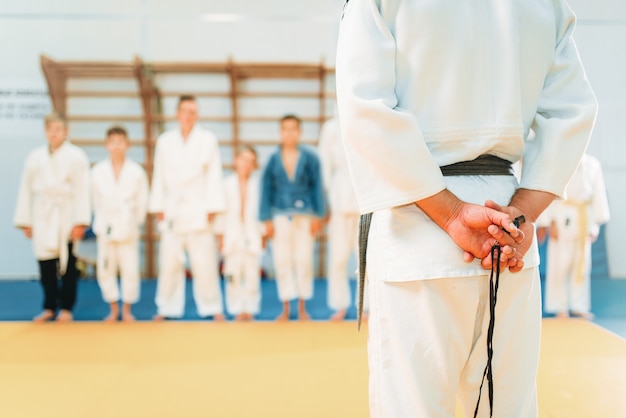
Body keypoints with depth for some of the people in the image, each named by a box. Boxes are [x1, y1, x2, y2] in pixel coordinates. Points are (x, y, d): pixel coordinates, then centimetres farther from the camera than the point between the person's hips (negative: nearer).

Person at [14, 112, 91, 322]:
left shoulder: (76, 156, -3)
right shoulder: (35, 157, 8)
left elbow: (82, 190, -6)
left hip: (66, 216, -3)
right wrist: (25, 221, 9)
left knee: (68, 264, 2)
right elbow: (26, 190, 11)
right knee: (45, 264, 5)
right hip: (43, 218, 3)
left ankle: (66, 308, 15)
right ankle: (49, 308, 19)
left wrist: (80, 222, -11)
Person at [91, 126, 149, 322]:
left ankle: (127, 309, 18)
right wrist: (102, 222, 7)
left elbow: (142, 201, 1)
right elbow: (96, 200, 8)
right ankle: (113, 309, 22)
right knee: (105, 270, 5)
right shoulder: (98, 171, -2)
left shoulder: (136, 172, -7)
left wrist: (133, 222, 2)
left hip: (128, 228, -1)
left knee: (130, 270, 0)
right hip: (106, 227, 2)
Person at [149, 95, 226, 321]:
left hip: (199, 211, -2)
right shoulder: (164, 141, 8)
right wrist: (158, 208, 6)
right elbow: (159, 177, 10)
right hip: (172, 211, 2)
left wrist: (212, 209, -5)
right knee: (169, 263, 4)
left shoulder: (208, 140, 2)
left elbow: (214, 176, 0)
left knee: (205, 263, -3)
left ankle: (212, 307, 9)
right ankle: (167, 308, 14)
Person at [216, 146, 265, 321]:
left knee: (252, 273, -1)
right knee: (233, 274, 2)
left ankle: (249, 308, 8)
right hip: (232, 234, 1)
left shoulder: (257, 184, 0)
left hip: (252, 234, -1)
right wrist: (220, 235, 4)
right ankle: (236, 309, 11)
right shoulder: (227, 184, 4)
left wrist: (263, 234, 1)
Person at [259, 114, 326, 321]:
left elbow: (317, 187, 4)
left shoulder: (310, 158, 1)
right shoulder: (273, 160, 4)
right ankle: (286, 308, 13)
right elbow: (267, 189, 6)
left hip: (305, 215, -1)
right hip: (281, 216, 1)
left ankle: (302, 307, 14)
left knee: (304, 261, -1)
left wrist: (318, 216, 0)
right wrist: (267, 219, 2)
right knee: (282, 261, 2)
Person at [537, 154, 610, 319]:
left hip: (584, 219, 5)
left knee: (582, 264, 10)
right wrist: (548, 222, -11)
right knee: (560, 264, -2)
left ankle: (579, 306, 21)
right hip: (563, 218, -4)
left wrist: (595, 224, 6)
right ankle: (560, 307, 10)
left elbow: (598, 194, 9)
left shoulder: (592, 164, 6)